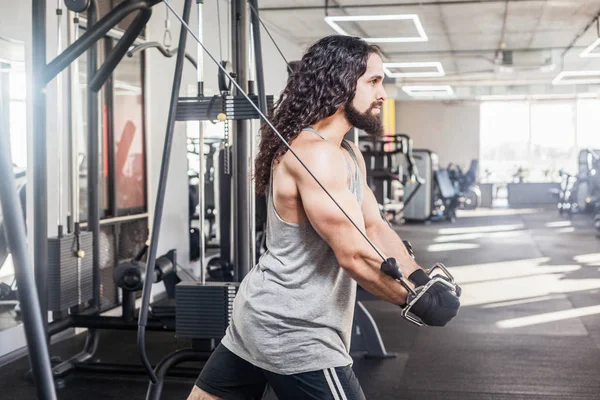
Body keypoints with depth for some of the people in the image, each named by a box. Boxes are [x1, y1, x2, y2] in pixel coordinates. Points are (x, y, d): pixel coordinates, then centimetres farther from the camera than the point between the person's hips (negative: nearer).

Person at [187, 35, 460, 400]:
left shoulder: (348, 153, 11)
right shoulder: (316, 154, -22)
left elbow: (375, 228, 10)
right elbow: (354, 255, -24)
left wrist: (423, 283, -3)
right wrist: (420, 302, -15)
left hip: (267, 312, 11)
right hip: (293, 330, -11)